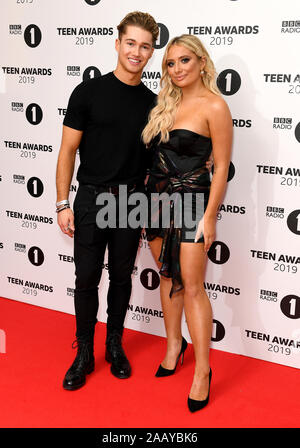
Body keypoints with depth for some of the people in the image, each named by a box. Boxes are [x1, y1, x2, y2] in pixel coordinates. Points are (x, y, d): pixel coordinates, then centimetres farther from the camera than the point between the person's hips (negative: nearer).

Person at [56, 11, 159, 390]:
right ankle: (84, 353, 19)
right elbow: (68, 150, -3)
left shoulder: (152, 103, 5)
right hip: (92, 199, -2)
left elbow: (153, 157, 12)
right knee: (87, 278, 3)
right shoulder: (89, 92, -4)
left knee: (122, 277, 12)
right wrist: (63, 204, -8)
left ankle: (114, 345, 29)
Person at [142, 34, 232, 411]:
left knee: (192, 286, -4)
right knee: (168, 277, 15)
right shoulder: (167, 104, 11)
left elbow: (221, 167, -11)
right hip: (158, 198, 7)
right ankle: (174, 345, 33)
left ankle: (202, 370, 8)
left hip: (191, 200, -6)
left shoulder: (214, 106, -10)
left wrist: (210, 216, -14)